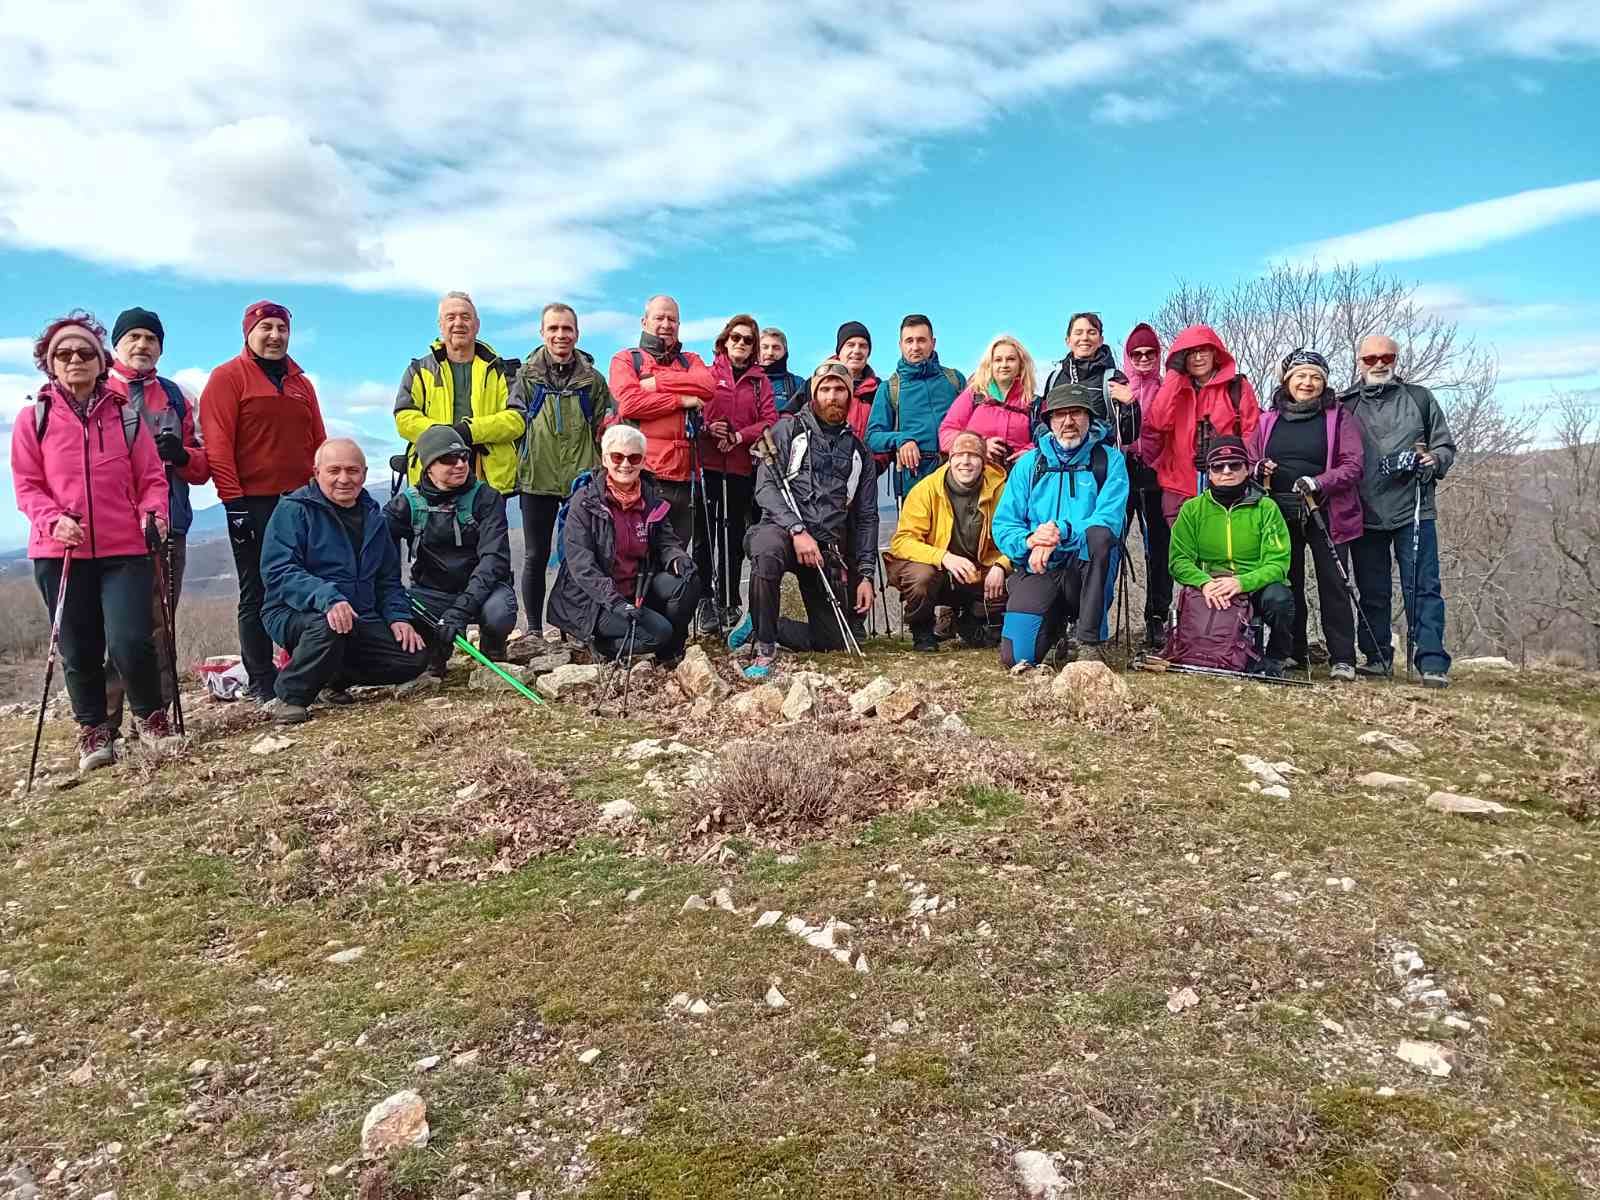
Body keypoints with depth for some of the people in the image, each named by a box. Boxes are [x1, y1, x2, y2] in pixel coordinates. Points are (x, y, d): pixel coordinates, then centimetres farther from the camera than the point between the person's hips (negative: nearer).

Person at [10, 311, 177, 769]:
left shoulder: (126, 414, 7)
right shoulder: (33, 417, 5)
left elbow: (151, 477, 8)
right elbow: (26, 485, 3)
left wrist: (152, 512, -12)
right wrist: (53, 520, -14)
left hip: (126, 548, -1)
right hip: (60, 552, 1)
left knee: (130, 642, -12)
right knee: (79, 649, 7)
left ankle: (151, 717, 12)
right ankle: (94, 731, 23)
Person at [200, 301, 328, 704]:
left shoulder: (300, 382, 18)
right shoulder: (227, 377, 0)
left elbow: (318, 441, 18)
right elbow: (217, 443, -8)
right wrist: (233, 500, -14)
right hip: (254, 504, -5)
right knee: (257, 595, 0)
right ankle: (263, 685, 4)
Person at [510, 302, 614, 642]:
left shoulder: (592, 379, 6)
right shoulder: (526, 375, 5)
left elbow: (604, 429, 12)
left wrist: (599, 471, 3)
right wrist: (514, 471, 3)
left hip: (580, 478, 0)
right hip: (536, 478, 0)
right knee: (535, 557, 6)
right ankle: (535, 629, 14)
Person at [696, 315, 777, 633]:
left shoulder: (760, 381, 13)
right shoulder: (707, 374, 7)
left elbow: (770, 420, 3)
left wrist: (739, 436, -11)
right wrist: (707, 429, -15)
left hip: (742, 467, 2)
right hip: (707, 464, -2)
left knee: (734, 536, 6)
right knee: (705, 534, -3)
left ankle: (729, 602, 14)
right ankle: (706, 602, 3)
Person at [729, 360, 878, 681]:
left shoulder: (858, 451, 18)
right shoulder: (788, 430, 6)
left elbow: (866, 517, 17)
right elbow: (765, 488, -6)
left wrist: (865, 574, 8)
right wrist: (798, 530, -20)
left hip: (829, 548, 4)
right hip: (782, 529, -4)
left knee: (833, 641, 0)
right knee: (767, 549, -42)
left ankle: (760, 626, 23)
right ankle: (765, 650, -26)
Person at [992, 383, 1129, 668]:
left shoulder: (1109, 460, 5)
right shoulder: (1029, 463, 11)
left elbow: (1109, 520, -10)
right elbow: (1003, 526, 4)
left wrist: (1061, 532, -25)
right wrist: (1029, 540, -18)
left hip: (1086, 568, -1)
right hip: (1038, 570, 1)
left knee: (1099, 534, -35)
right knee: (1016, 656, -19)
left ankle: (1089, 641, -22)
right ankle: (1056, 622, 18)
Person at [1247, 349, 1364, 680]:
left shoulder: (1339, 418, 3)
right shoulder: (1268, 419, 11)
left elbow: (1352, 467, -5)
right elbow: (1248, 462, 13)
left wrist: (1317, 483, -21)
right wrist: (1259, 470, -11)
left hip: (1326, 513, -3)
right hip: (1281, 514, 3)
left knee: (1332, 584, -3)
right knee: (1285, 584, 8)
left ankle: (1342, 659, 0)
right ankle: (1290, 652, 18)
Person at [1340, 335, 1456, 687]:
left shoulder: (1420, 399, 11)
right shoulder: (1345, 405, 10)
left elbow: (1446, 445, 13)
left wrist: (1434, 461, -9)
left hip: (1413, 510, -1)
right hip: (1364, 513, 1)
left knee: (1423, 588, -5)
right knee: (1371, 591, 8)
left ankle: (1433, 662, -5)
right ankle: (1377, 656, 18)